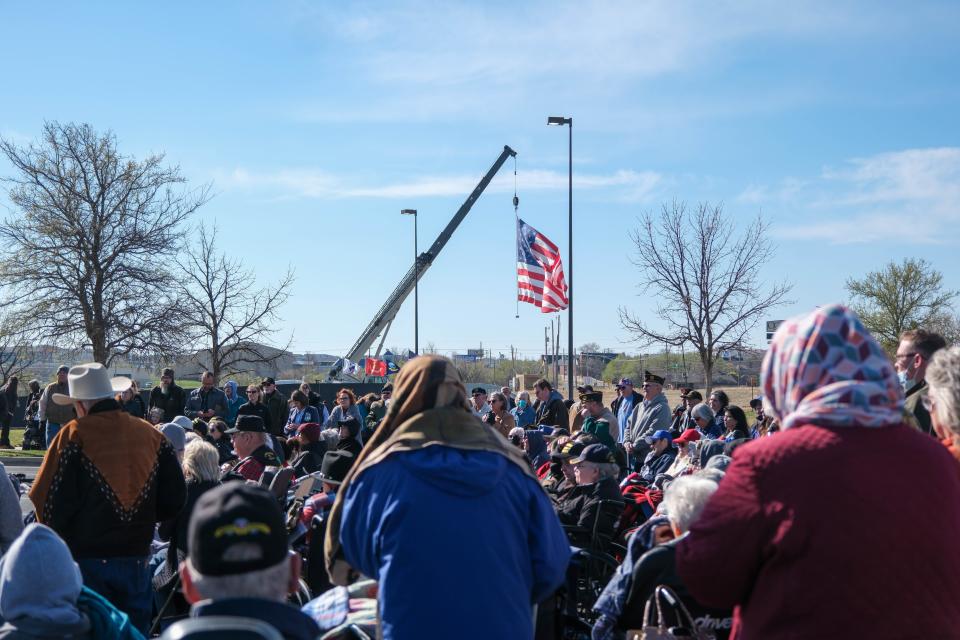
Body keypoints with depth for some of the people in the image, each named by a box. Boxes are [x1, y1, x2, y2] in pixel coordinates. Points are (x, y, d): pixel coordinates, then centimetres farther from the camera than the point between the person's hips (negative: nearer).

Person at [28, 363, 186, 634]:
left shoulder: (75, 434, -10)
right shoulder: (151, 434, 2)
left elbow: (46, 500, -12)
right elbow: (175, 498, 5)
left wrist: (57, 532, 6)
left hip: (87, 559, -3)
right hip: (137, 558, 3)